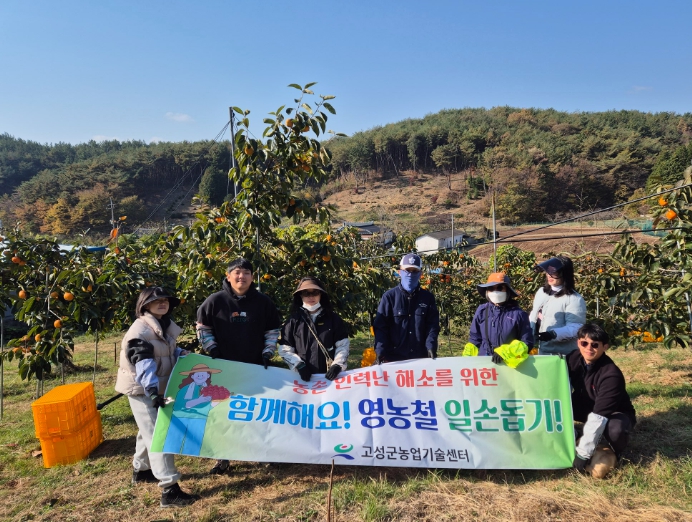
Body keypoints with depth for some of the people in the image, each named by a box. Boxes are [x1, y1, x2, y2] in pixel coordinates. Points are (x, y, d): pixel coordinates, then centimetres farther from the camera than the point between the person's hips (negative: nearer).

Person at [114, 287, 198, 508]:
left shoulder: (166, 325, 7)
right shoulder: (140, 330, -21)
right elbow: (143, 362, -30)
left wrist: (184, 355, 2)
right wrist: (152, 390, -39)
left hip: (159, 387, 9)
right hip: (142, 389, -9)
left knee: (149, 431, 23)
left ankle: (141, 470, 44)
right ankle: (169, 490, -8)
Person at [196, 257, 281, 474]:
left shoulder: (263, 303, -2)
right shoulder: (215, 301, -5)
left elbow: (273, 331, 6)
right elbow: (203, 327, 5)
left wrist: (267, 354, -3)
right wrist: (212, 350, -5)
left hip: (256, 367, 1)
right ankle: (223, 456, 21)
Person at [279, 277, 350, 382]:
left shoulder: (333, 318, 7)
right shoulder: (294, 320, 5)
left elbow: (343, 345, 4)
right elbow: (284, 349, 3)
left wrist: (337, 365, -11)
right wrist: (298, 365, -11)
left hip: (329, 376, 1)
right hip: (303, 378, 0)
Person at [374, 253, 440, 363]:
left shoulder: (428, 298, 7)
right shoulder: (389, 297, 0)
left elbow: (433, 325, 4)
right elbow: (380, 327, -3)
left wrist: (430, 346, -12)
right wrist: (380, 351, -15)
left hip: (421, 358, 2)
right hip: (394, 358, -2)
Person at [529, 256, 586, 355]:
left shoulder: (574, 299, -14)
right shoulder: (541, 292, 9)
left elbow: (575, 328, -20)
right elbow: (534, 316, 17)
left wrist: (554, 334, -33)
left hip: (562, 354, -7)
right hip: (541, 350, 7)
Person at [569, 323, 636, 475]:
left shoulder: (611, 375, -32)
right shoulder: (574, 358, -16)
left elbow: (598, 416, -34)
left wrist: (583, 453, -35)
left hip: (614, 413, -4)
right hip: (586, 407, 5)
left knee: (616, 429, -39)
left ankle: (614, 452, -2)